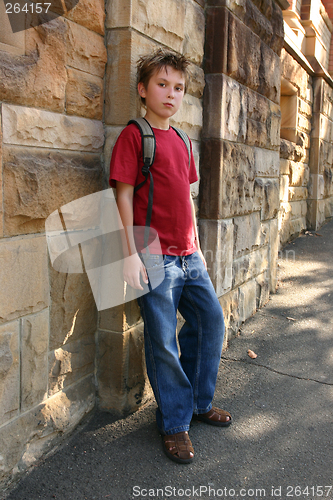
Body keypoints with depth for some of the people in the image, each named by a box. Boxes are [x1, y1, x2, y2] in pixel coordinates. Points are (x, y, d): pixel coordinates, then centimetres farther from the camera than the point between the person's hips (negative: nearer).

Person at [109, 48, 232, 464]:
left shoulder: (180, 141, 16)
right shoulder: (133, 136, -5)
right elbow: (124, 197, -10)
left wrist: (197, 248, 19)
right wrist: (131, 254, -15)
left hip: (188, 257, 8)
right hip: (155, 258, -7)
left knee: (211, 321, 12)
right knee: (163, 340, -1)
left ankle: (199, 402, 31)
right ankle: (174, 422, 18)